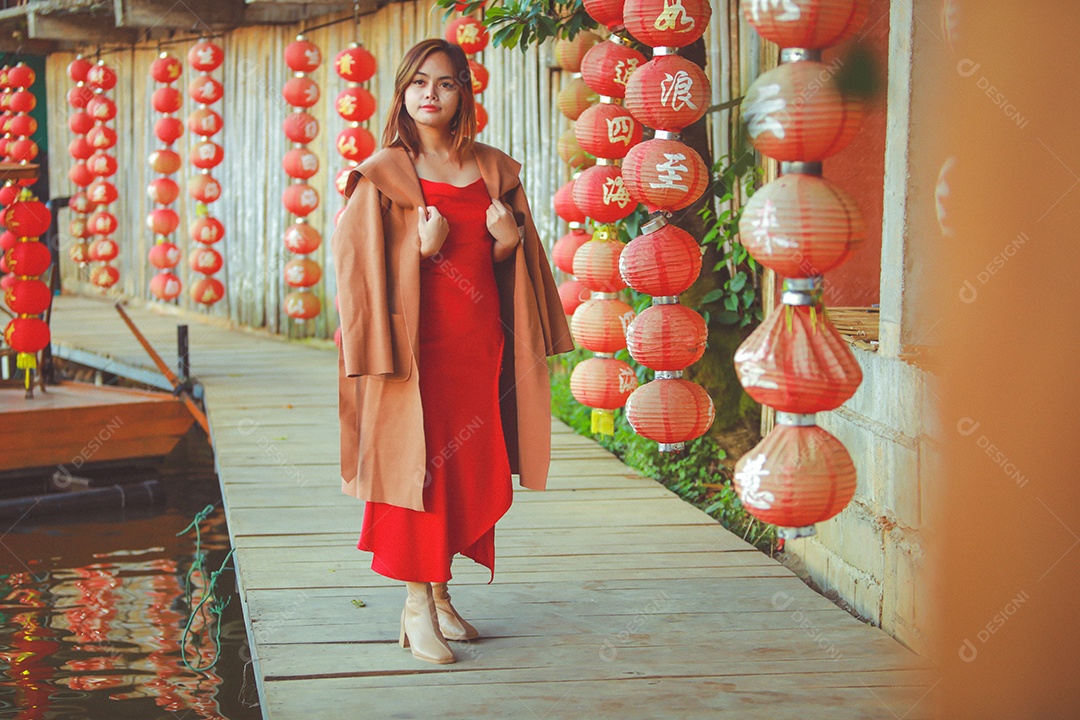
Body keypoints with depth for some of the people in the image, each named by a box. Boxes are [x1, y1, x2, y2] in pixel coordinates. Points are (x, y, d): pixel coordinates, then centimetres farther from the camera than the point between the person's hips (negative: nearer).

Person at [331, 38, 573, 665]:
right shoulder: (384, 175, -3)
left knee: (470, 468, 8)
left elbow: (510, 262, 16)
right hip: (417, 339, -5)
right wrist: (420, 251, -20)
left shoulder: (494, 170, 10)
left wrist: (509, 243, -5)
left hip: (478, 341, 5)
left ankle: (440, 591, 21)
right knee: (417, 464, -4)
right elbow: (360, 263, -7)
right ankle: (418, 606, 3)